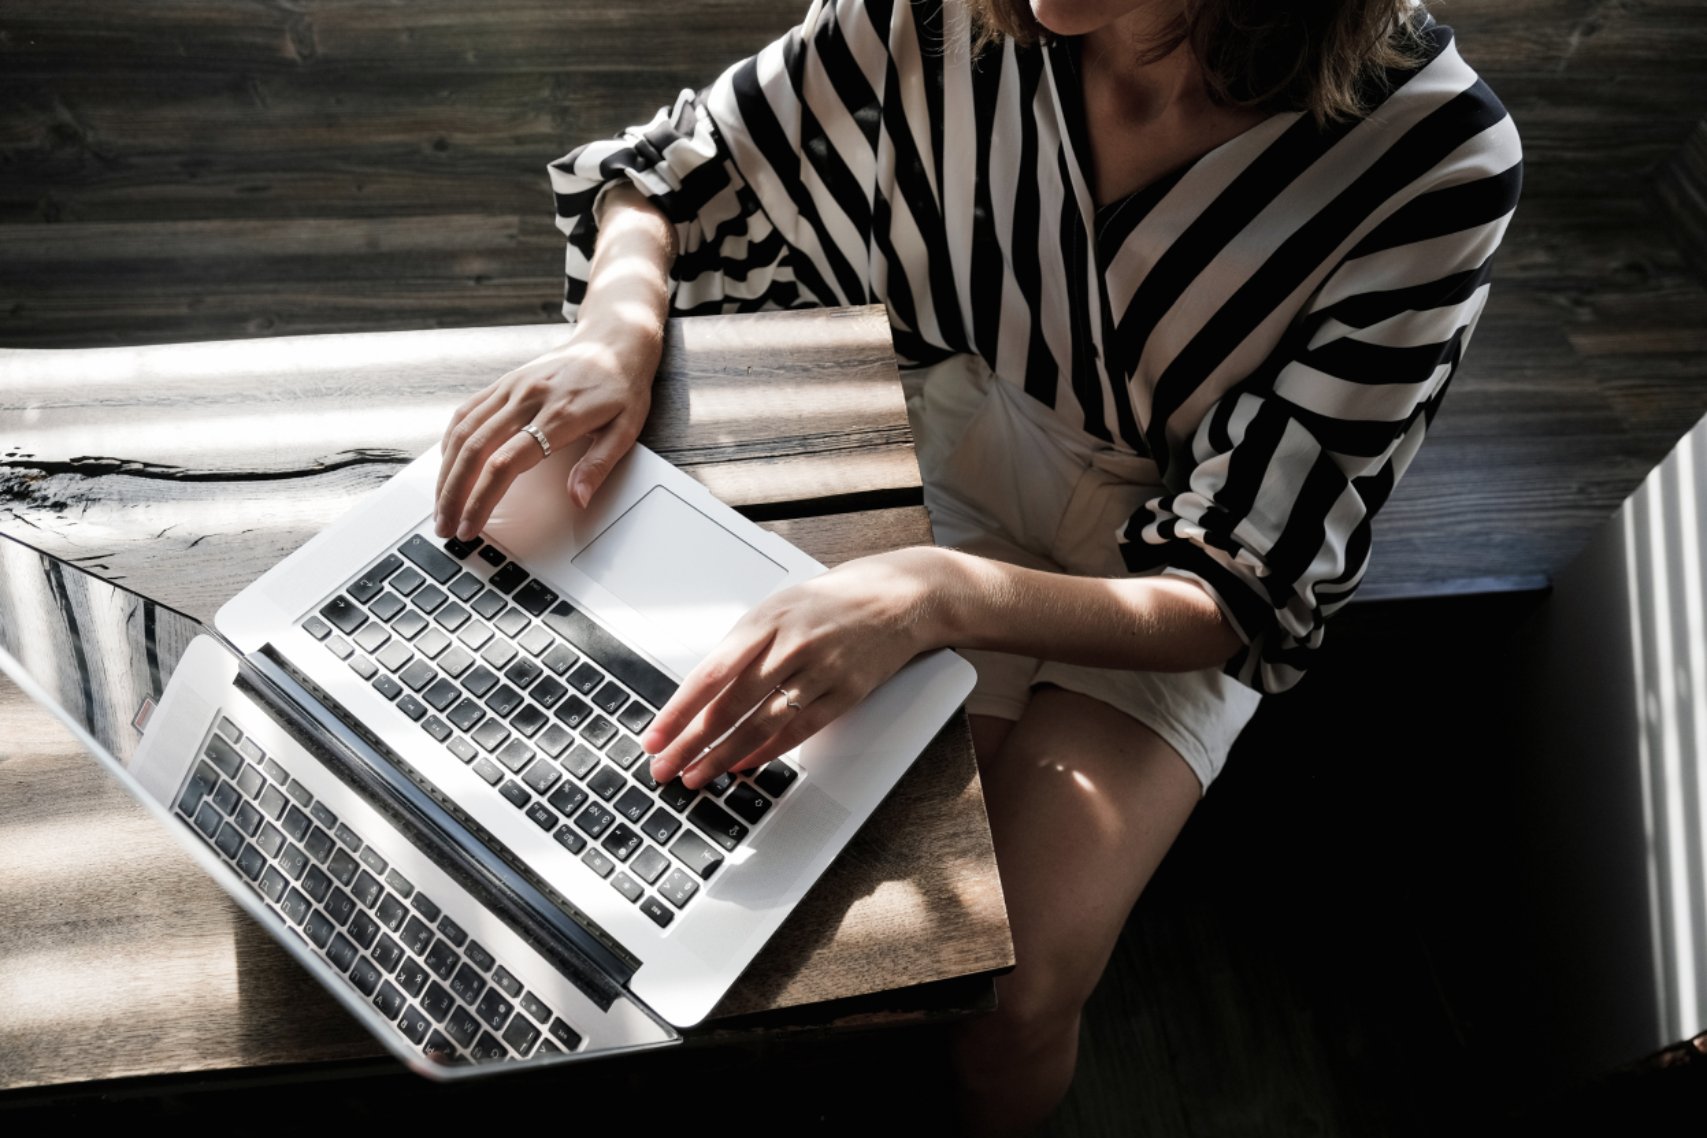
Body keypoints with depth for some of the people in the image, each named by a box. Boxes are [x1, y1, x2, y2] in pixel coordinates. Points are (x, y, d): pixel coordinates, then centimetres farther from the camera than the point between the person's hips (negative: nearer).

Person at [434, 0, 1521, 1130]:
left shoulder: (1439, 159, -26)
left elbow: (1248, 596, -24)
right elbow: (677, 168, -4)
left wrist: (937, 598, -42)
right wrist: (617, 331, -26)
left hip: (1169, 583, -1)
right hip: (954, 477, 2)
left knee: (1009, 1001, -19)